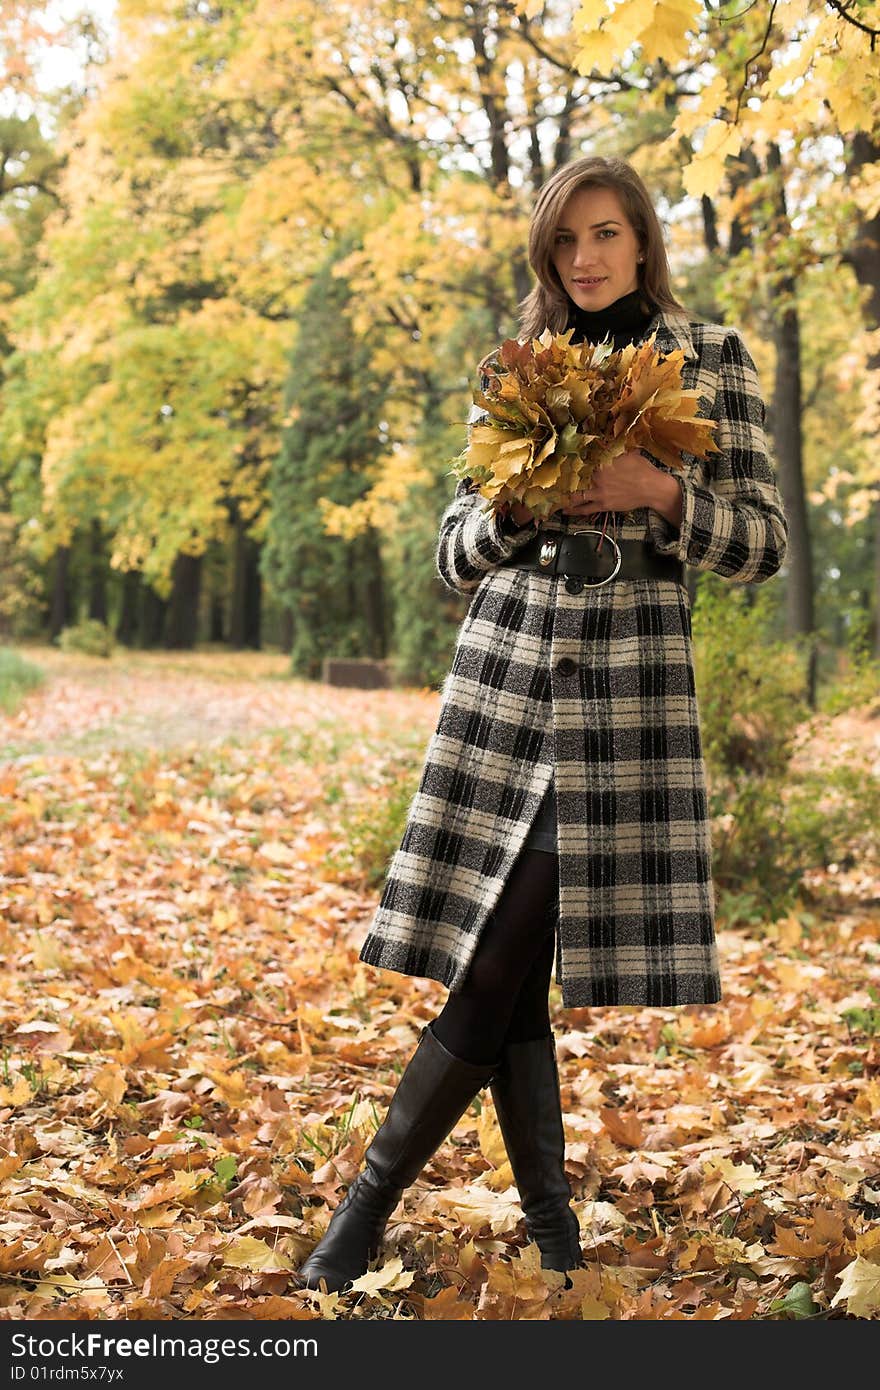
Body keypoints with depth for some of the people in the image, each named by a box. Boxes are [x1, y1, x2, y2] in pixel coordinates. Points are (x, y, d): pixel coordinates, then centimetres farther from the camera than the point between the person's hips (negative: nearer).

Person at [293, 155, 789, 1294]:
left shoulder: (710, 359, 6)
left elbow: (762, 546, 3)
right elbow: (458, 551, 14)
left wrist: (660, 491, -14)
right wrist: (517, 504, -7)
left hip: (631, 683, -3)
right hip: (503, 672, 3)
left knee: (500, 965, -8)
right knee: (506, 971, -1)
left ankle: (375, 1191, 7)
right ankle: (552, 1228, 12)